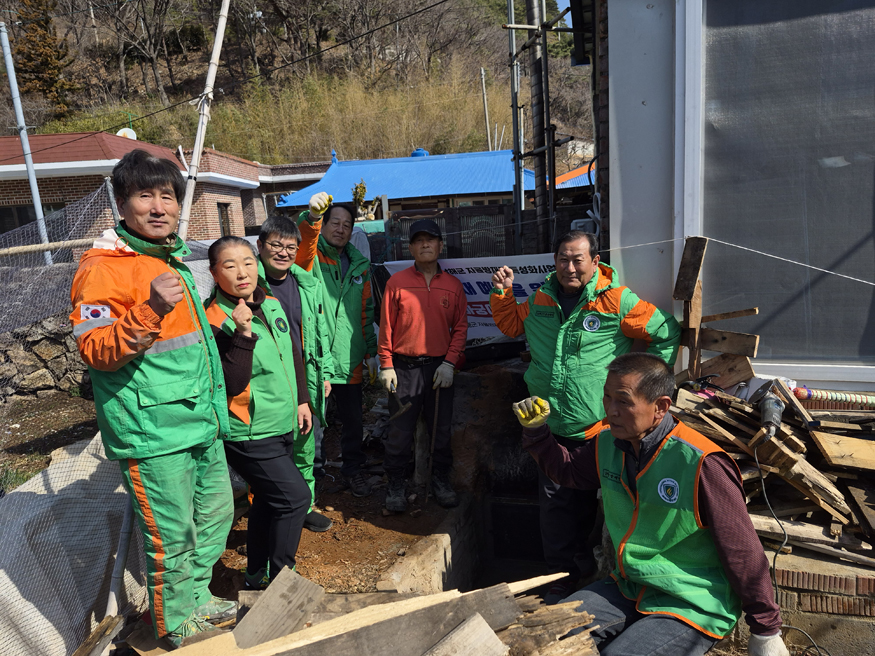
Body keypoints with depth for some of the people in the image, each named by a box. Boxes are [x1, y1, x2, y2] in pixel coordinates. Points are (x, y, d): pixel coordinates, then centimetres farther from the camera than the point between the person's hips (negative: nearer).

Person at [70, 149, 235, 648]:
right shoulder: (103, 267, -12)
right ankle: (176, 625, 28)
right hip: (152, 431, -9)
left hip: (201, 421, 9)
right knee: (171, 535, 4)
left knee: (216, 514, 20)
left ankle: (196, 597, 41)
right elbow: (94, 351, -20)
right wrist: (149, 311, -32)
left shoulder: (173, 261, 16)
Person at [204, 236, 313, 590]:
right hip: (250, 434, -8)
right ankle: (280, 578, 12)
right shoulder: (215, 320, -19)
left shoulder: (272, 305, 4)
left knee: (269, 500, 19)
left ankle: (257, 574, 38)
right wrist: (243, 334, -34)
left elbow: (293, 355, 16)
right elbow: (233, 384, -25)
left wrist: (302, 400, 16)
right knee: (295, 495, -8)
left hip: (283, 427, 8)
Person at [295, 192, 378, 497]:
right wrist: (312, 216, -47)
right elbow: (302, 243, -27)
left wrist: (370, 352, 13)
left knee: (353, 420, 16)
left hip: (349, 360, 4)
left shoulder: (360, 265, 12)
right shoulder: (311, 256, -1)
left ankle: (353, 469, 36)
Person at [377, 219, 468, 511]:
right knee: (400, 430, 6)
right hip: (404, 368, -2)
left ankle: (441, 480, 29)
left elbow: (460, 327, 5)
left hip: (440, 368, 2)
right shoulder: (397, 282, -1)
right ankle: (396, 485, 23)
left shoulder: (453, 285, 5)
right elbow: (386, 326, 0)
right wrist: (386, 365, -3)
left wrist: (449, 362, -5)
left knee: (441, 428, 12)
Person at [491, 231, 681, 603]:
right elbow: (512, 325, 23)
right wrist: (502, 294, 6)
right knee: (553, 500, 10)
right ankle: (564, 573, 29)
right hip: (547, 424, 4)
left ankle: (578, 563, 32)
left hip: (595, 425, -4)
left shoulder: (617, 300, -9)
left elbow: (667, 333, 0)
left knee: (584, 499, 10)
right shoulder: (541, 300, 6)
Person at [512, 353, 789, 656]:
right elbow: (567, 469, 15)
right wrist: (536, 428, -1)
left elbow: (743, 553, -16)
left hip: (693, 607, -6)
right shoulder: (607, 443, -4)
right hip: (628, 588, 6)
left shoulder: (701, 465, -25)